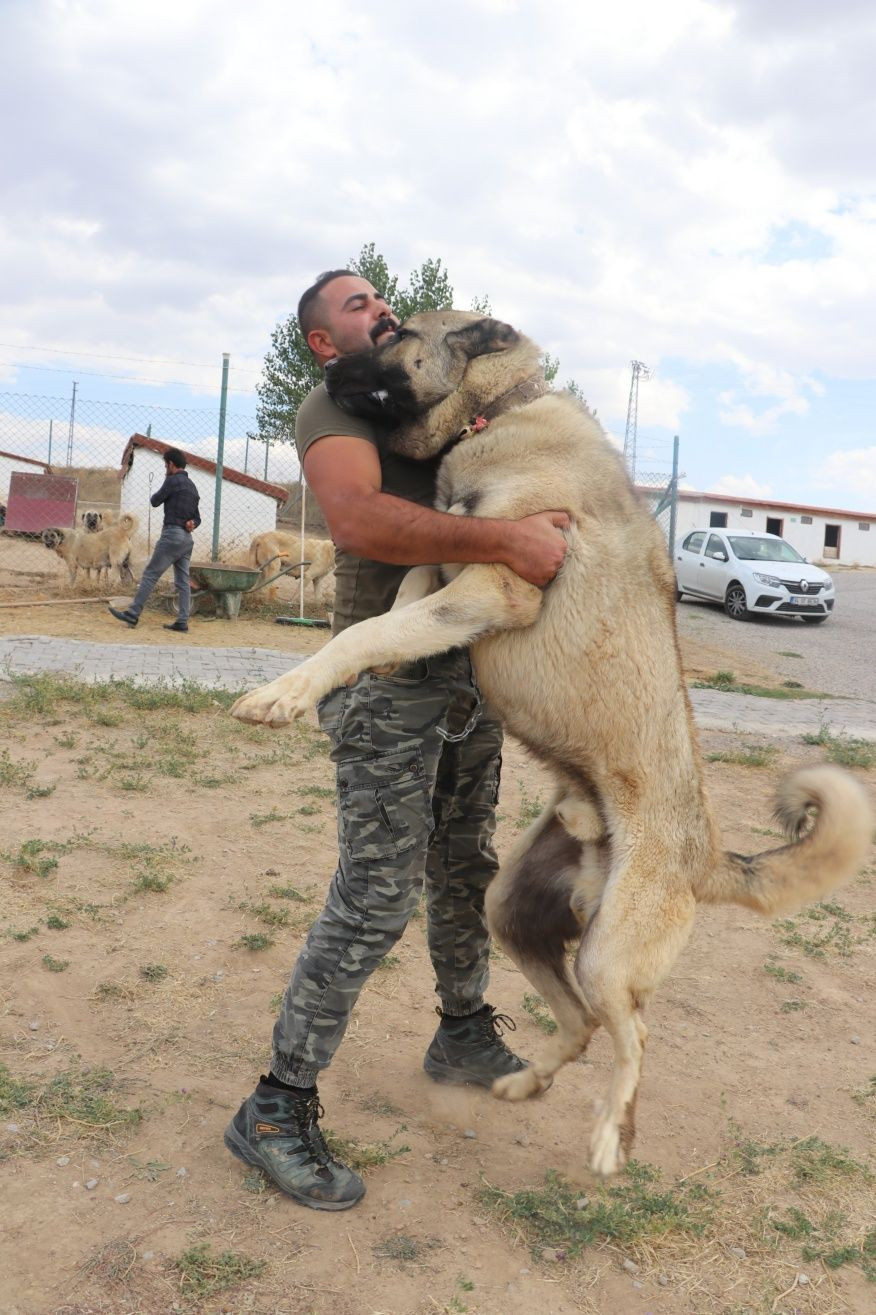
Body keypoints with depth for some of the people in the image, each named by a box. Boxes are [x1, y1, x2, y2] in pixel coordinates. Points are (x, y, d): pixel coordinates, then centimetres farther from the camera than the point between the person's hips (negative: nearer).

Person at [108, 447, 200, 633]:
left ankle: (132, 614, -6)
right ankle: (182, 622, 3)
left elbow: (155, 501, 0)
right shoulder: (192, 486, 19)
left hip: (172, 535, -8)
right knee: (183, 581, 5)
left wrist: (155, 495, 20)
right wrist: (192, 523, -1)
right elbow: (197, 517, 20)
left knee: (150, 575, -6)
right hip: (187, 538, 8)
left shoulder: (172, 481, -8)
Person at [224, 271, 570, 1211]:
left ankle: (464, 1035, 40)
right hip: (390, 681, -8)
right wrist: (507, 541, -30)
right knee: (376, 898, -8)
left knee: (466, 872, 19)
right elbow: (362, 518, -27)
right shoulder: (332, 407, -7)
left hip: (468, 672, 8)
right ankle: (277, 1110, 6)